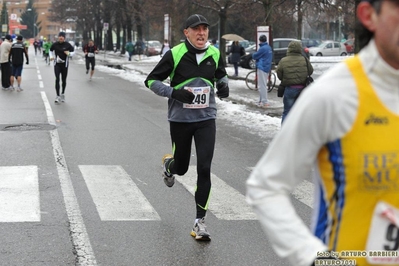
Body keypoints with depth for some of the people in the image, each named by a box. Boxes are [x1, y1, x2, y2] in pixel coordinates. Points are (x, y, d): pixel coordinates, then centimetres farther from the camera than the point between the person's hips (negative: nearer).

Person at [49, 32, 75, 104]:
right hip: (57, 64, 0)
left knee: (64, 80, 10)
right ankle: (58, 96, -13)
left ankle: (62, 94, 31)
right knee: (57, 79, -12)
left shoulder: (67, 45, -6)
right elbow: (51, 50, 18)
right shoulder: (55, 44, -1)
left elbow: (73, 51, 6)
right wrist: (51, 57, 3)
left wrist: (69, 53, -14)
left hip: (64, 64, 0)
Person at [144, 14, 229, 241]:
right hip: (180, 120, -2)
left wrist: (224, 86, -2)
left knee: (204, 169, -10)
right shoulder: (175, 54, -11)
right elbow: (151, 81, -5)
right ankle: (169, 165, 53)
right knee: (181, 167, 13)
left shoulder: (214, 54, 0)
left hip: (206, 120, 2)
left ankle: (200, 220, -2)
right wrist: (174, 93, -20)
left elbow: (221, 75, 21)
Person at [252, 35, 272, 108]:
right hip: (267, 68, 10)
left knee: (262, 85, -9)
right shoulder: (269, 48, 13)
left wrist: (254, 54, 11)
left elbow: (255, 56, -12)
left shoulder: (262, 48, -16)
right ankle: (261, 100, 23)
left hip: (262, 68, -10)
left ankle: (264, 102, -12)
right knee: (263, 85, 17)